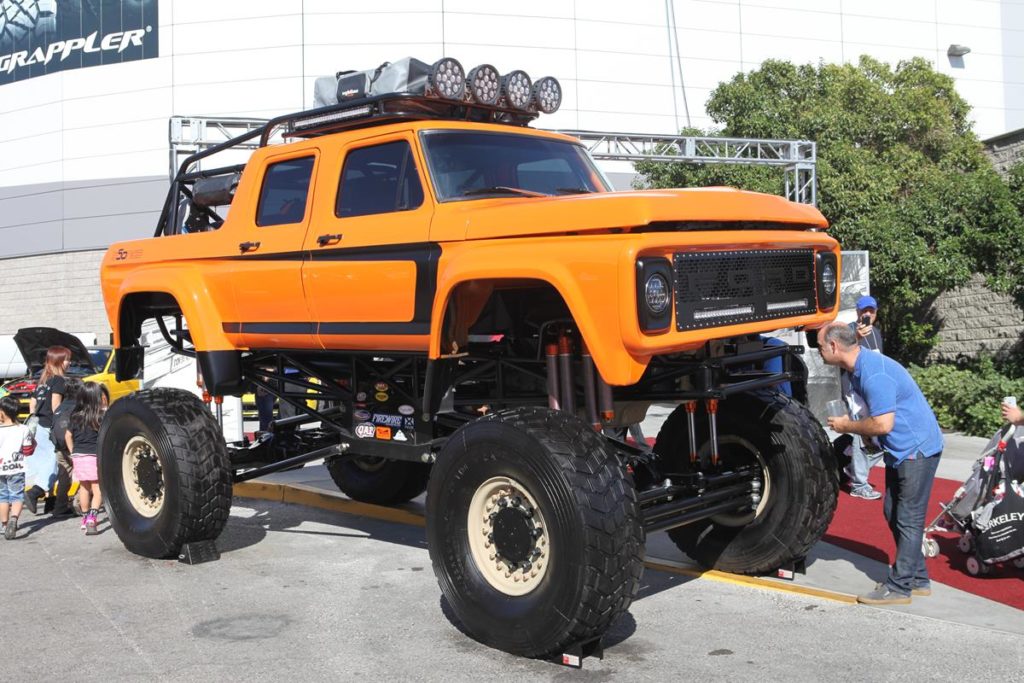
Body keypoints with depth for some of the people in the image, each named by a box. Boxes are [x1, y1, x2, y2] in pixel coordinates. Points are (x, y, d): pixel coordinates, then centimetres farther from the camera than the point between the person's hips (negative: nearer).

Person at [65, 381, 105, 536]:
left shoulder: (76, 415, 4)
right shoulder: (100, 416, -10)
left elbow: (68, 436, 12)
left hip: (78, 455, 5)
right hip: (94, 456, -5)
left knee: (84, 487, 19)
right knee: (97, 489, 0)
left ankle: (86, 517, 31)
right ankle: (91, 518, -18)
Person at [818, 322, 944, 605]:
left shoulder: (875, 374, -26)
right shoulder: (857, 369, 7)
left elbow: (883, 423, -28)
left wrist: (847, 426, -13)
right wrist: (857, 427, -1)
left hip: (917, 449, -11)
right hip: (901, 451, 11)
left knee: (908, 519, -3)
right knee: (894, 514, 16)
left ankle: (899, 587, 5)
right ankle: (917, 579, 27)